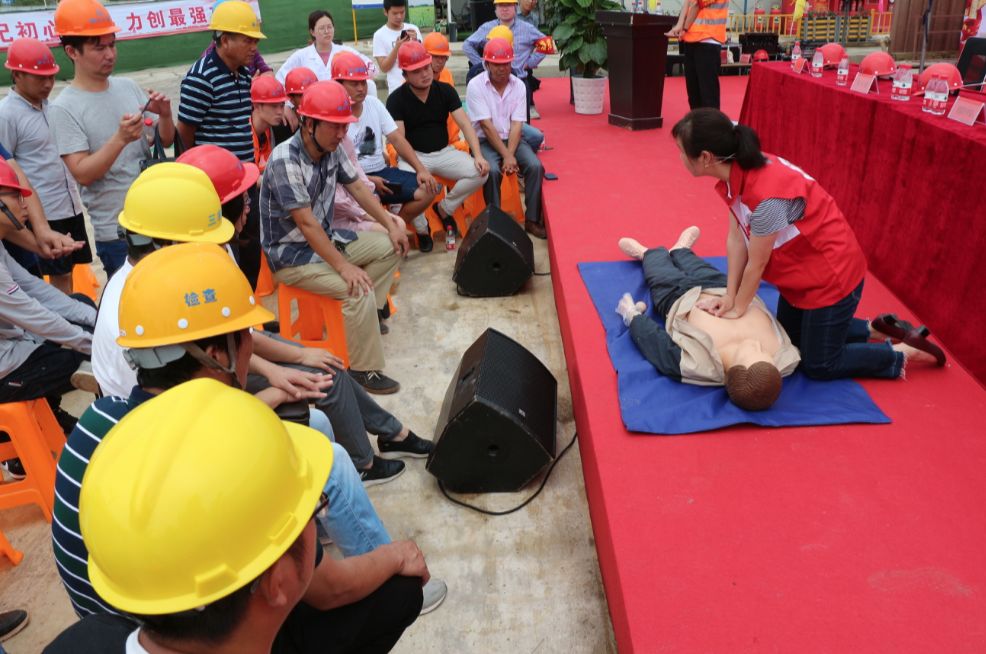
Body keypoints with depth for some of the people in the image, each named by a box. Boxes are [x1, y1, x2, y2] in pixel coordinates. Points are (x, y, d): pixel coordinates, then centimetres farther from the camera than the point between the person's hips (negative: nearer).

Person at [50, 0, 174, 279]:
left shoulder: (128, 86, 4)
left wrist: (165, 115, -12)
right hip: (116, 231, -5)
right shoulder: (64, 108, -11)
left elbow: (165, 142, 9)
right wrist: (120, 139, -30)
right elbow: (82, 174, -17)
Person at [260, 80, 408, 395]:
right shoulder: (285, 161, -26)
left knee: (390, 247, 5)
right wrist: (344, 267, -31)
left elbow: (358, 188, 10)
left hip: (325, 238, 8)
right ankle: (364, 370, -12)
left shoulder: (332, 150, -3)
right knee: (358, 287, -26)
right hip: (291, 253, -8)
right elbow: (306, 224, -28)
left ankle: (364, 315, 12)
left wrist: (391, 225, 1)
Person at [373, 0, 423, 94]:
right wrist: (397, 47, -18)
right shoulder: (380, 35, -3)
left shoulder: (413, 29, 4)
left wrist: (415, 42, -13)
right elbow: (384, 67, -7)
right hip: (398, 89, -3)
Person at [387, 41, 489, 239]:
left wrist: (478, 156, -22)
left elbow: (465, 124, -6)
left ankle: (444, 208, 1)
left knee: (480, 173, -21)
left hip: (444, 152, 3)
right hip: (413, 156, -3)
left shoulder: (445, 90, 1)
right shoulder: (396, 99, -8)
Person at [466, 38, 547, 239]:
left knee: (535, 166, -21)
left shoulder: (519, 85, 0)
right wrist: (506, 156, -21)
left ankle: (532, 219, -10)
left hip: (512, 139, 3)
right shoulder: (475, 85, -10)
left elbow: (516, 125, -7)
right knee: (492, 170, -33)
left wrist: (510, 154, -22)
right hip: (485, 141, -3)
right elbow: (487, 126, -15)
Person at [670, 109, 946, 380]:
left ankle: (905, 352, 21)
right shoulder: (736, 175, -11)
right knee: (789, 340, 23)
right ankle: (872, 330, 33)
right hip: (800, 273, 9)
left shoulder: (766, 194, -37)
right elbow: (736, 239, -6)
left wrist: (738, 308, -9)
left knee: (818, 366, 6)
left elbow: (757, 263, -24)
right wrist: (729, 296, -6)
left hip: (831, 275, -8)